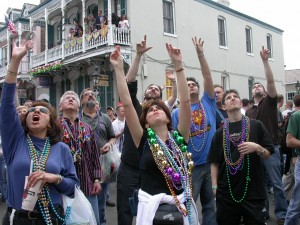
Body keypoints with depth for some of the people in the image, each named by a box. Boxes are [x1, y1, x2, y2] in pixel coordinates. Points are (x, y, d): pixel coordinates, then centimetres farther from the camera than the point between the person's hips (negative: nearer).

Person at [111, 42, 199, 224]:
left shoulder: (179, 137, 2)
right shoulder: (144, 140, -1)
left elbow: (185, 101, -4)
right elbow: (127, 104, -7)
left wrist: (178, 66, -7)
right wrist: (119, 69, -9)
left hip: (183, 203, 2)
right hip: (152, 204, -1)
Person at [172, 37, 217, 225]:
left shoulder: (208, 103, 5)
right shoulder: (178, 112, 0)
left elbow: (208, 77, -4)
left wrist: (201, 54, -10)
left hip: (211, 163, 3)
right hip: (190, 166, -2)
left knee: (211, 205, 15)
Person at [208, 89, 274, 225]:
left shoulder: (256, 126, 1)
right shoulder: (220, 132, 5)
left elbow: (268, 154, 3)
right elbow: (215, 162, 6)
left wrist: (257, 148, -16)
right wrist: (215, 186, -2)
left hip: (253, 191, -1)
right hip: (226, 192, 2)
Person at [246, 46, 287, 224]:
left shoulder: (269, 102, 1)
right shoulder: (249, 112, 13)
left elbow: (271, 81, -12)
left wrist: (265, 61, -18)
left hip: (271, 148, -4)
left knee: (276, 183, 1)